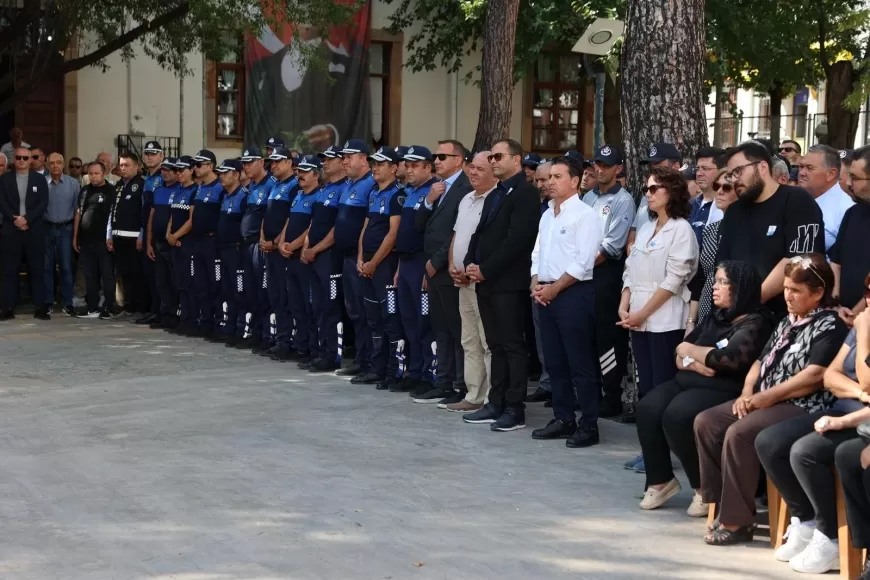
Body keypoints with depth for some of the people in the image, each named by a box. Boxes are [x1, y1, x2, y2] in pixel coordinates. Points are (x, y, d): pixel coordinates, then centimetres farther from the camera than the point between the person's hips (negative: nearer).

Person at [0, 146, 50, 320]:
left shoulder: (40, 179, 8)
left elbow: (43, 203, -2)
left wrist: (27, 219, -13)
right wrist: (15, 220, -13)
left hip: (35, 230, 0)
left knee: (37, 269, 1)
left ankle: (40, 307, 3)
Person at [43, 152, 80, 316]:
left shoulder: (73, 184, -1)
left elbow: (77, 208, 2)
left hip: (65, 228, 0)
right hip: (46, 228, 0)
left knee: (66, 266, 2)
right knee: (47, 266, 6)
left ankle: (68, 303, 7)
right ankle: (47, 302, 13)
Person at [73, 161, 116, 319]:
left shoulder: (111, 191, -4)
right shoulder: (84, 191, 13)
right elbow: (78, 213, 18)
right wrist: (75, 236, 13)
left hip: (104, 240, -6)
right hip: (86, 240, 6)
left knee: (107, 275, 0)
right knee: (89, 275, 9)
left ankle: (108, 308, 5)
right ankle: (92, 307, 15)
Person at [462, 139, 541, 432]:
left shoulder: (526, 192, -9)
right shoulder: (494, 196, 21)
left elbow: (517, 239, -18)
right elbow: (480, 233, 20)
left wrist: (485, 269, -15)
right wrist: (471, 265, 2)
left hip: (508, 282, -9)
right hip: (486, 281, 9)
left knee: (513, 346, -4)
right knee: (496, 346, 11)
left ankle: (515, 410, -1)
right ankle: (496, 404, 16)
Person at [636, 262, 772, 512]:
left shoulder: (755, 324, -6)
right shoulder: (714, 318, 18)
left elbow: (726, 359, -20)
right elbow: (679, 355, 14)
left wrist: (690, 350, -3)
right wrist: (694, 363, -10)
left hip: (724, 391, -8)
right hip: (688, 382, 8)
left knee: (676, 416, -31)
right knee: (648, 409, -18)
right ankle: (661, 481, -5)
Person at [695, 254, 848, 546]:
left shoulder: (830, 325, -8)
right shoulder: (788, 322, 20)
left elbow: (815, 375, -20)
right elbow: (761, 361, 19)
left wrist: (768, 396, -18)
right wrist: (747, 392, -1)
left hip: (802, 408, -10)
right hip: (764, 401, 10)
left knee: (738, 434, -29)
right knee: (706, 422, -5)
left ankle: (737, 521, -21)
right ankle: (721, 503, -4)